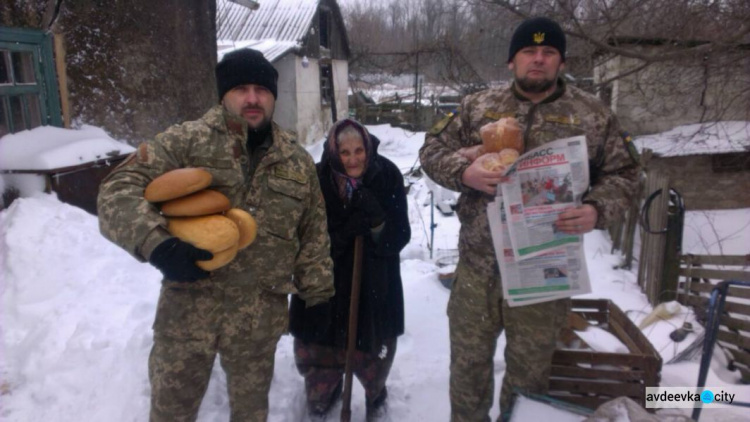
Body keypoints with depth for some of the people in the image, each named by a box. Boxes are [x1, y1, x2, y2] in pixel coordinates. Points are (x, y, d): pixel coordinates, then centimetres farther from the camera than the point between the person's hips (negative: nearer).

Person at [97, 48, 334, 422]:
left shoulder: (298, 161, 4)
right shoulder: (185, 142, -7)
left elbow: (314, 237, 10)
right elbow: (118, 189, -11)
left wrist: (316, 294, 12)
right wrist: (157, 244, -27)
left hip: (261, 315, 2)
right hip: (189, 306, -2)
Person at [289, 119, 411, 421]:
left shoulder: (387, 176, -12)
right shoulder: (317, 180, -16)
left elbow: (399, 237, -11)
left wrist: (376, 222, -30)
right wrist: (344, 232, -28)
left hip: (375, 288, 0)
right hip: (323, 286, 0)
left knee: (372, 354, 14)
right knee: (318, 354, 14)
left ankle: (376, 395, 50)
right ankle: (321, 397, 50)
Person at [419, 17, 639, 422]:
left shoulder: (593, 115, 3)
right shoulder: (477, 107, 5)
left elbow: (621, 174, 6)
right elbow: (432, 150, 6)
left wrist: (597, 211, -15)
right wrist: (464, 172, -15)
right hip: (478, 261, 1)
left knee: (530, 366, 17)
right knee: (469, 357, 15)